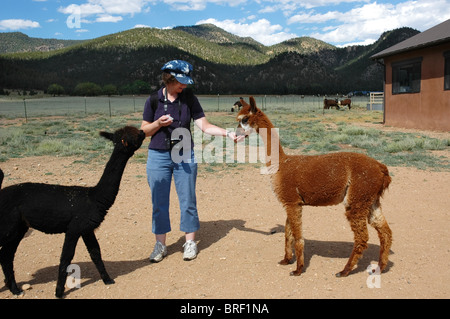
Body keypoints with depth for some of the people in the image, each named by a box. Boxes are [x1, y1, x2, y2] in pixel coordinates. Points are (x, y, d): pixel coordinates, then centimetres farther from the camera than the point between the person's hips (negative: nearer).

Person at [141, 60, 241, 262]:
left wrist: (227, 133, -17)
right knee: (159, 202, 6)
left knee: (188, 201, 4)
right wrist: (159, 123, -16)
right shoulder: (154, 100, 0)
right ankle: (160, 245, 20)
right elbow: (144, 131, 3)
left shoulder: (189, 98, 0)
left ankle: (190, 242, 20)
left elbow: (205, 126, -4)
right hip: (158, 156, 0)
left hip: (185, 156, 0)